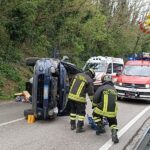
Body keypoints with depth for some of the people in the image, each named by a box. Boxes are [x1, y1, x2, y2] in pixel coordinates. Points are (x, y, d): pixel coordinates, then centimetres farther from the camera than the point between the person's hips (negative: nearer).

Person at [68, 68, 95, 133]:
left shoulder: (77, 75, 14)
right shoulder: (89, 80, -3)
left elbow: (71, 85, 21)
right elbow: (91, 93, -2)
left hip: (71, 96, 6)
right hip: (79, 98, -6)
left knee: (73, 110, 20)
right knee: (81, 112, 7)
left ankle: (72, 125, 29)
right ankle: (79, 128, 6)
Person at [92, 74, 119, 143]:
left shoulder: (101, 88, 2)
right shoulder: (114, 89, 20)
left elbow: (95, 99, -2)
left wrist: (94, 107, 17)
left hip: (103, 110, -3)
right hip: (113, 111, 4)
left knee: (95, 113, 28)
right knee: (113, 123, 23)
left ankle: (100, 127, 20)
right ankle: (114, 133, -2)